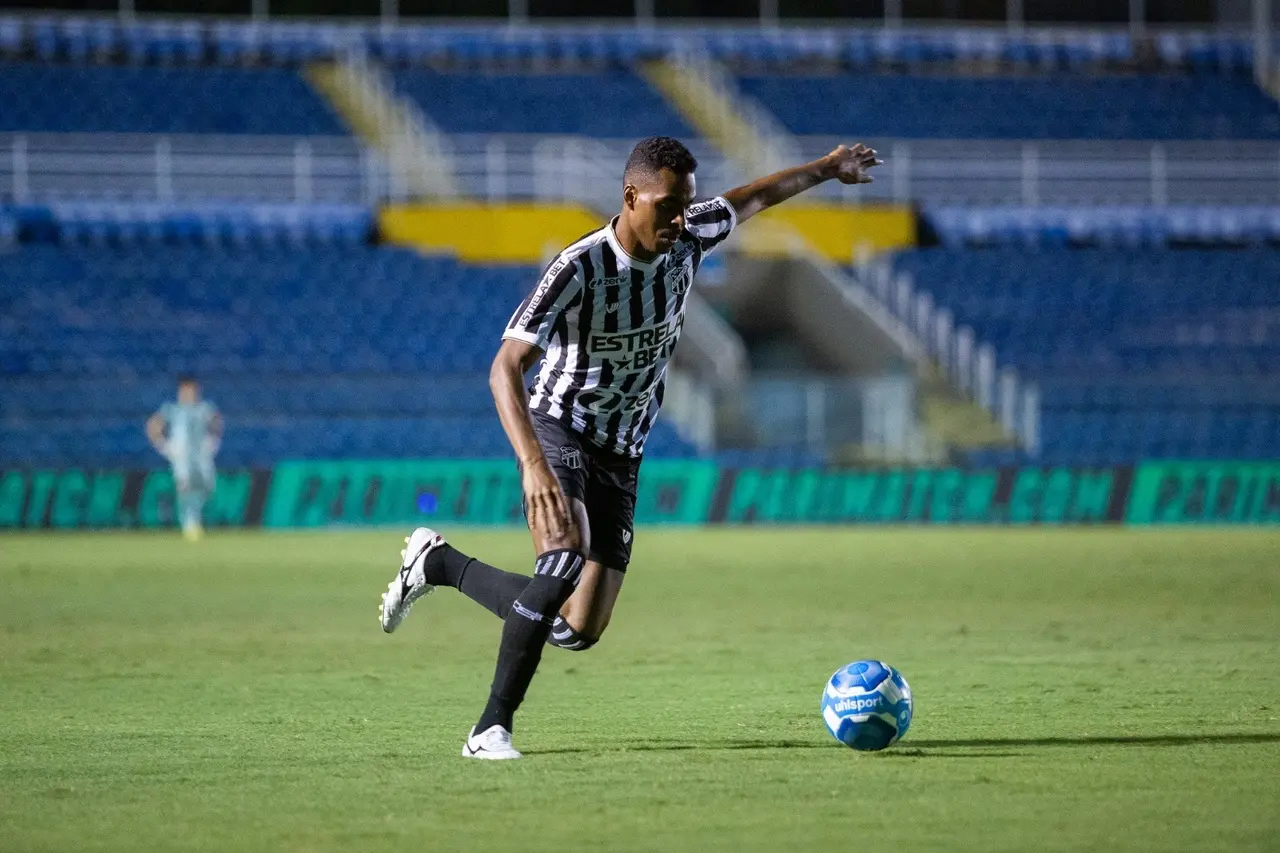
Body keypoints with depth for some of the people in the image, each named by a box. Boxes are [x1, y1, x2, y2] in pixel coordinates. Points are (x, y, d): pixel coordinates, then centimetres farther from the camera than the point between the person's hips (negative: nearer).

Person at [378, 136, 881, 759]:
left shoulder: (686, 241, -5)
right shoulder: (579, 269, -24)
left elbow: (749, 200, 18)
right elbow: (505, 368, -31)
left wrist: (826, 169, 30)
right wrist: (532, 465, -44)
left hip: (620, 458, 6)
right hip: (558, 432, -6)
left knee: (578, 631, 0)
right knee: (564, 560, -34)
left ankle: (438, 563, 23)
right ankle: (491, 729, -27)